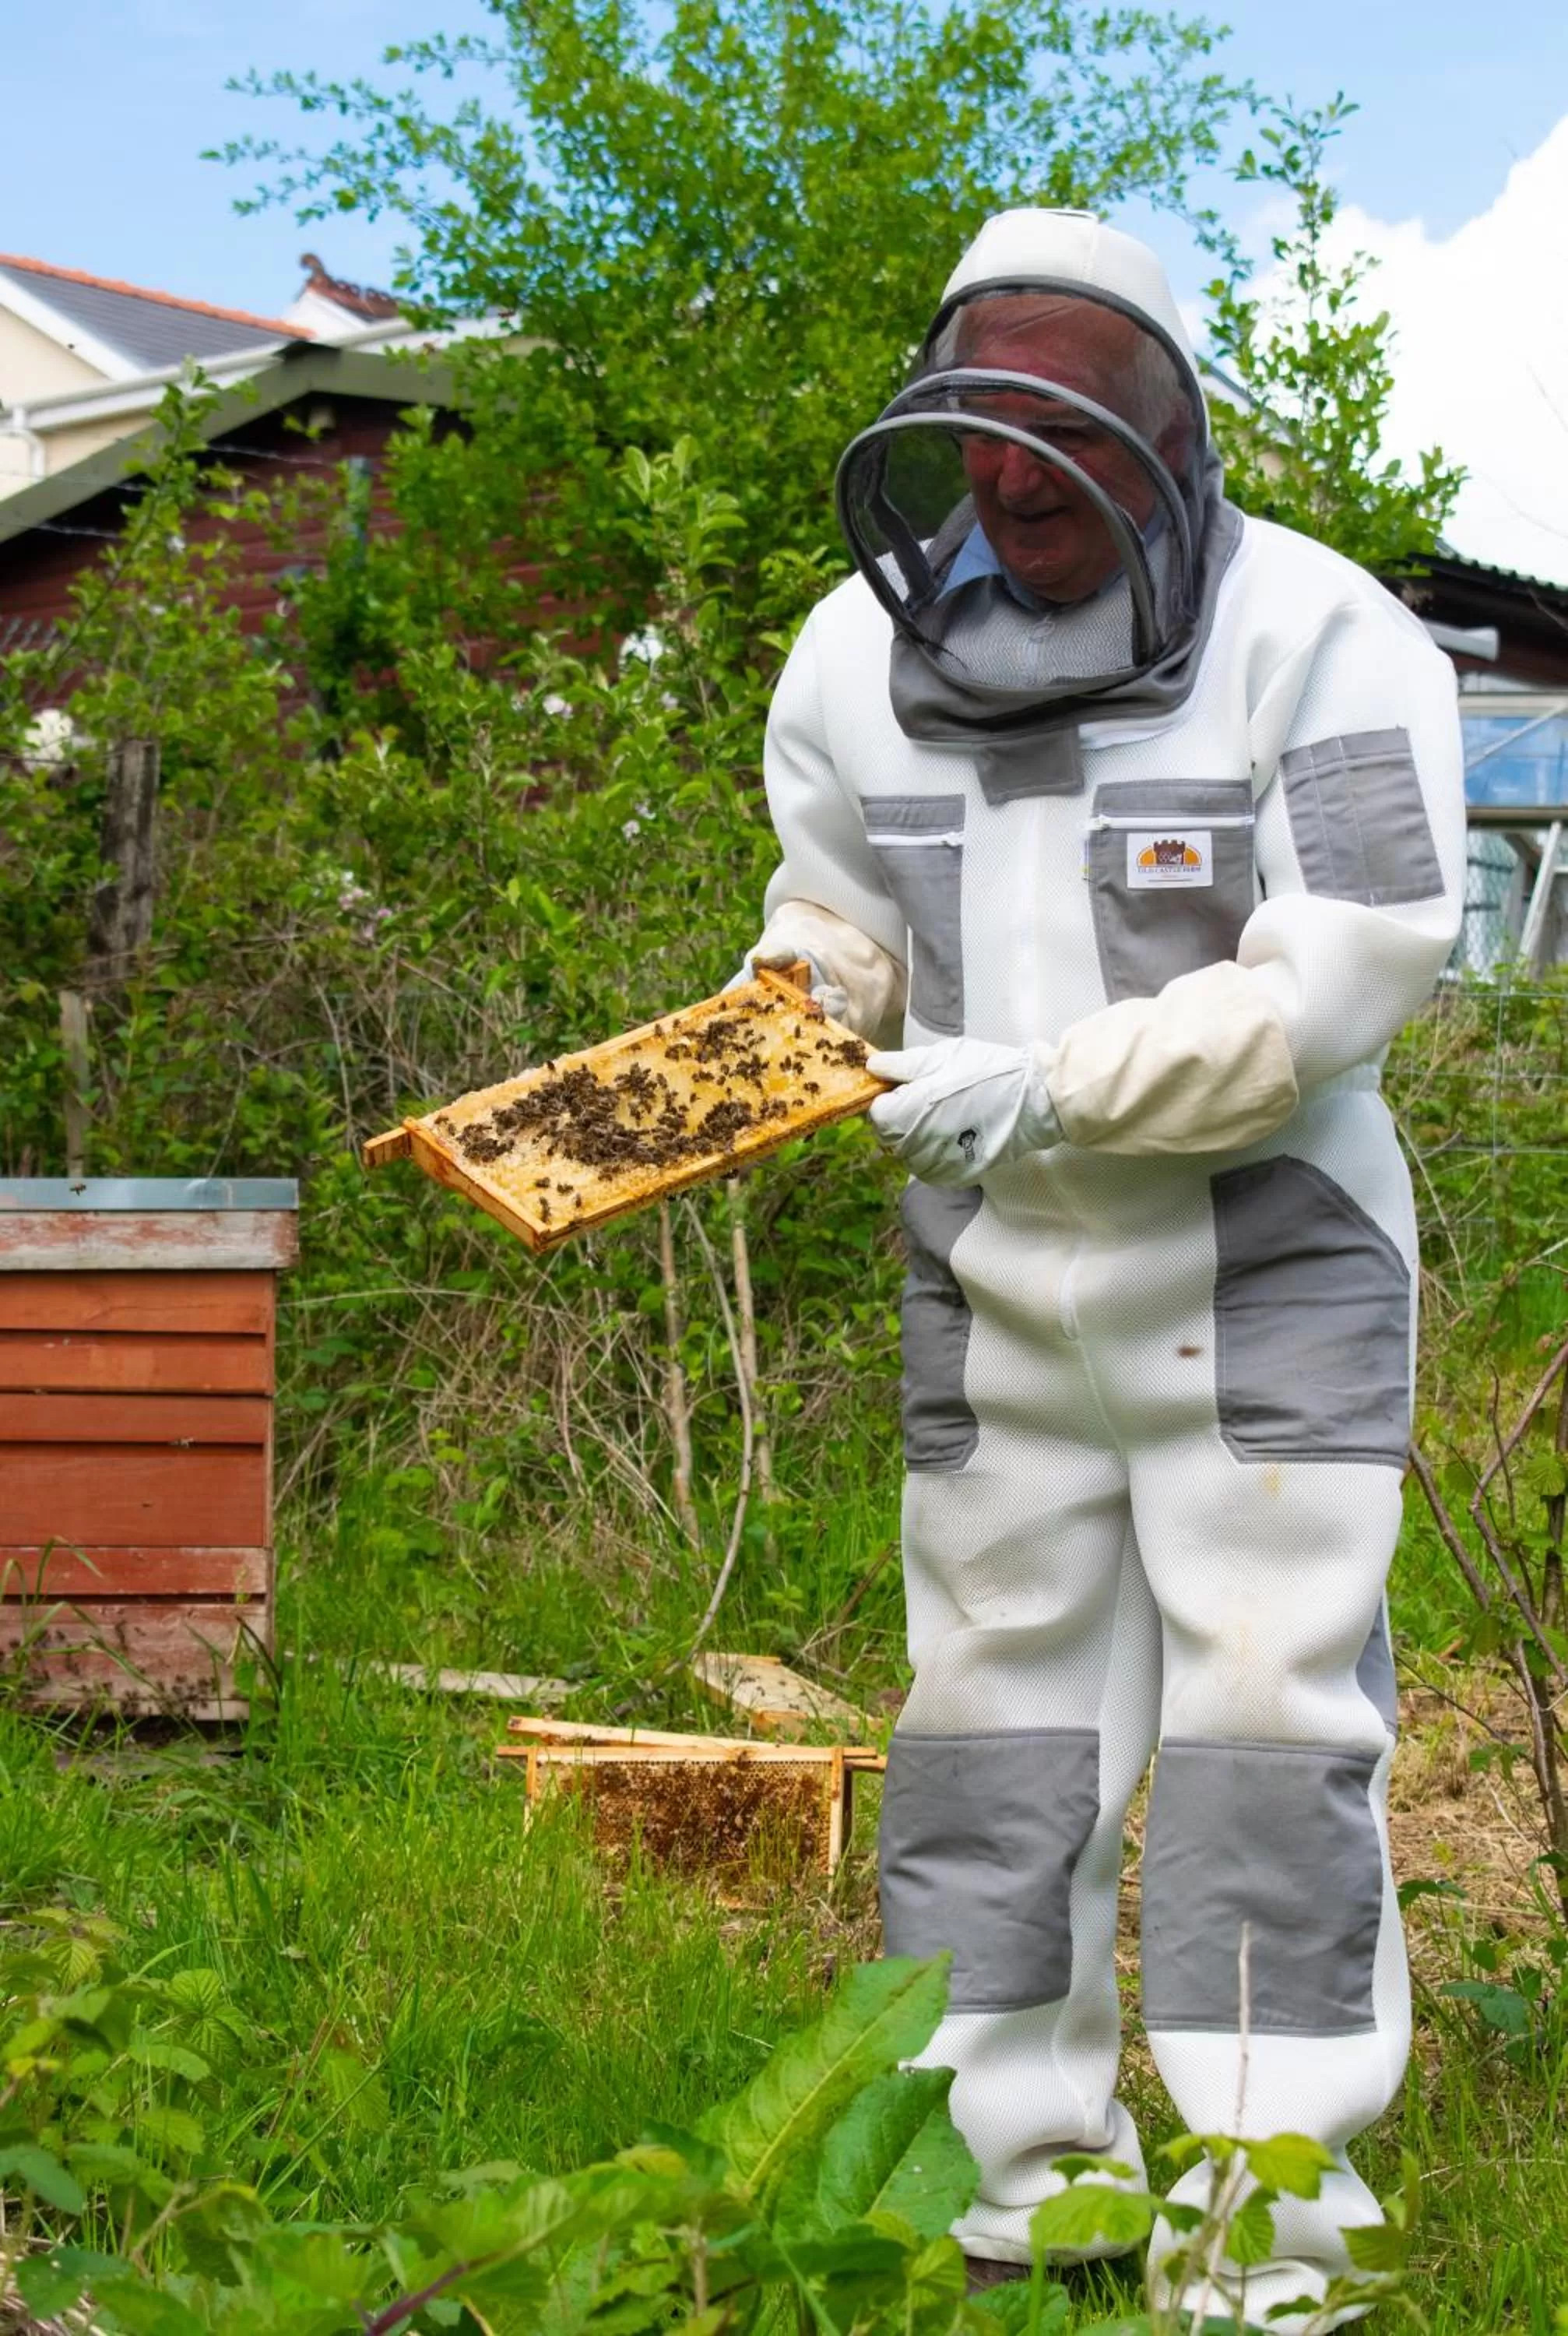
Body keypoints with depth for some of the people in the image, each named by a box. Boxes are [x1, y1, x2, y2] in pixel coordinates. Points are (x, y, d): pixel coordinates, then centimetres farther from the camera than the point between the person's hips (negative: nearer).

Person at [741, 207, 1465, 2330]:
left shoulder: (1321, 638, -13)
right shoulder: (862, 653, 4)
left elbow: (1344, 977, -20)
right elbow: (835, 923, 16)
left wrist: (1049, 1087, -25)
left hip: (1264, 1287, -5)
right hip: (991, 1300, 5)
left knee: (1266, 1732, -2)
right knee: (993, 1731, 10)